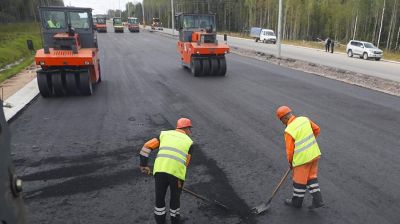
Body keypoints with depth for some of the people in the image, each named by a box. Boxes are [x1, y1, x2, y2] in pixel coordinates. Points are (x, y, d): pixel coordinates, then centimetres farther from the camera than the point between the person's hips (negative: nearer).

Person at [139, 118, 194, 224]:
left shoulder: (164, 134, 21)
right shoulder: (189, 141, 18)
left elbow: (147, 146, 13)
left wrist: (143, 165, 16)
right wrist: (179, 180, 25)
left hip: (160, 170, 1)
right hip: (177, 173, -1)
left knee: (159, 198, 20)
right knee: (175, 198, 23)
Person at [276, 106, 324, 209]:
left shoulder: (289, 130, -20)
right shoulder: (304, 119, -2)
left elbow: (290, 150, -13)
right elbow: (316, 130, 12)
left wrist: (290, 162, 4)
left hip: (303, 158, -7)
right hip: (314, 154, 7)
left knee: (299, 180, 12)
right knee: (311, 177, 20)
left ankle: (297, 201, 29)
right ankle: (317, 200, 20)